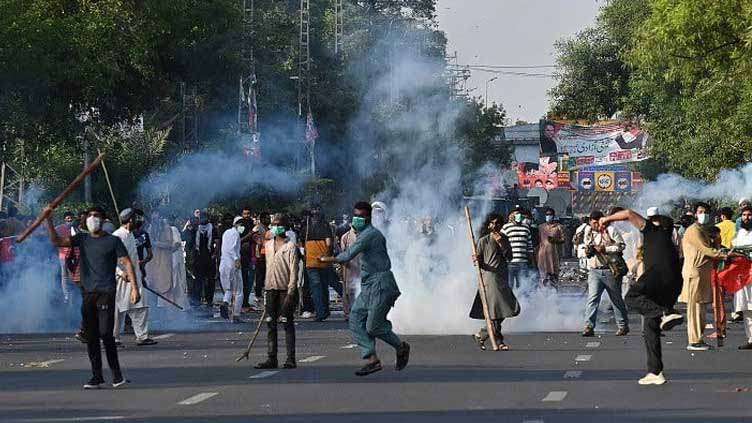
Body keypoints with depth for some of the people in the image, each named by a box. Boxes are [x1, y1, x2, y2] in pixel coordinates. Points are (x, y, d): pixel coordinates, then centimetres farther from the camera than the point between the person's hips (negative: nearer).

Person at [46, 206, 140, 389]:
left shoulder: (113, 241, 3)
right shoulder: (82, 239, 13)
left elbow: (127, 263, 0)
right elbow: (57, 241, 4)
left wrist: (134, 287, -10)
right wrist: (49, 220, -7)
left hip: (106, 292, -4)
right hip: (88, 293, 4)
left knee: (105, 333, -13)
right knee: (91, 336, 3)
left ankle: (116, 372, 0)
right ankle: (96, 376, 9)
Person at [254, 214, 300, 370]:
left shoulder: (290, 246, -6)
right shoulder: (268, 245, 13)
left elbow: (293, 270, -10)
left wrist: (291, 293, -16)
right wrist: (266, 288, 17)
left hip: (285, 289, -6)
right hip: (271, 289, 6)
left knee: (287, 323, -4)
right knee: (270, 324, 5)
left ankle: (291, 359, -3)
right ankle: (271, 359, 8)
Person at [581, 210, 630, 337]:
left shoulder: (611, 230, -4)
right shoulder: (588, 232, 11)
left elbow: (621, 245, -8)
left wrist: (606, 249, -18)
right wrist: (587, 252, -1)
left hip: (610, 271, -3)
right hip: (594, 271, 3)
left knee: (617, 300, 9)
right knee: (592, 299, -12)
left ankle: (623, 326, 21)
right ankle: (589, 327, -16)